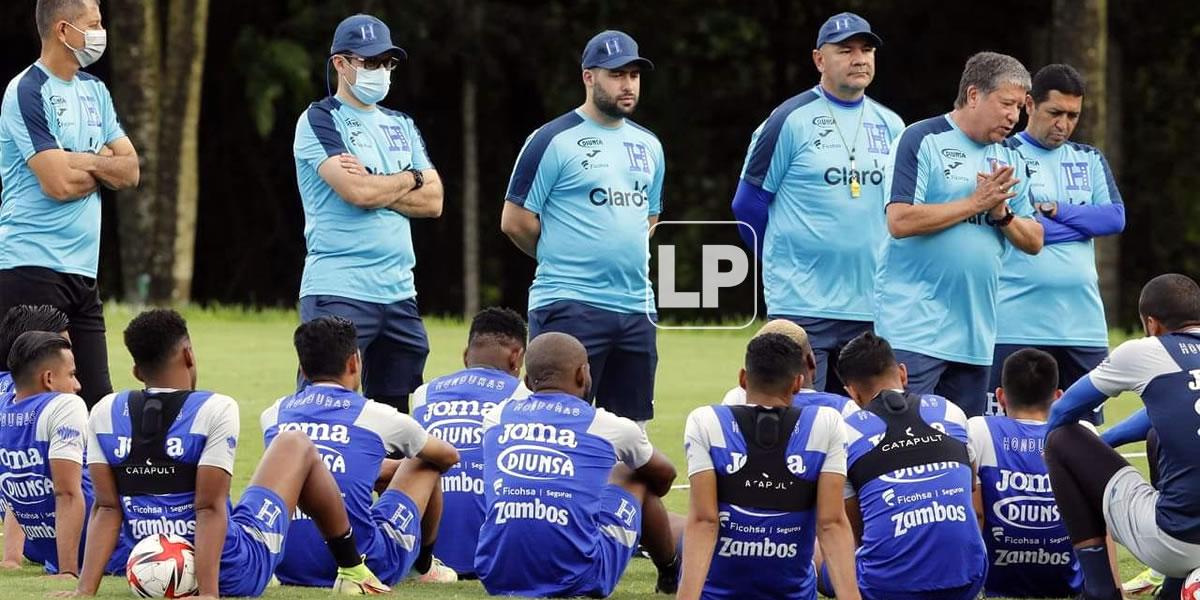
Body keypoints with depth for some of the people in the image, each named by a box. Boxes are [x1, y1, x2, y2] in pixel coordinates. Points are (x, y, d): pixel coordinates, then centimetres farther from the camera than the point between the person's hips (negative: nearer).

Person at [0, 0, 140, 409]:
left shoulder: (94, 91, 16)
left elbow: (129, 172, 12)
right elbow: (58, 184, -17)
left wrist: (85, 162, -7)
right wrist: (102, 163, 2)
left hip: (83, 268, 8)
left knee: (96, 399, 4)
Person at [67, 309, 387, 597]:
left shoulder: (105, 414, -4)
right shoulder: (216, 411, -17)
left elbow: (106, 508, -7)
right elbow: (210, 508, -21)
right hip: (234, 573, -4)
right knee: (297, 444, 20)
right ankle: (352, 569, 31)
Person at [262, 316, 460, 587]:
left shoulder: (273, 415, 10)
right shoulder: (375, 415, 1)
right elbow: (449, 457, 23)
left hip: (286, 569, 4)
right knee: (425, 465, 23)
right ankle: (425, 566, 43)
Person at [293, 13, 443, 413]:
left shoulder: (400, 126, 18)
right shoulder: (320, 121, -2)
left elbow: (433, 201, 8)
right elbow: (356, 192, -16)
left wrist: (374, 187, -7)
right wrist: (410, 180, 2)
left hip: (399, 294, 7)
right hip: (339, 293, -7)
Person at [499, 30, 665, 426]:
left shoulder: (648, 146, 15)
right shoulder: (554, 141, -6)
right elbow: (515, 222, -5)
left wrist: (629, 258, 13)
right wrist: (563, 258, 4)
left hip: (636, 308, 7)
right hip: (569, 305, -7)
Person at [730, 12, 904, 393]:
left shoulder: (890, 127, 13)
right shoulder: (791, 120, -3)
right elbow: (748, 202, 1)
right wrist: (785, 262, 7)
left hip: (870, 308, 6)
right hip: (803, 306, -6)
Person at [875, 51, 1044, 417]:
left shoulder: (1009, 160, 16)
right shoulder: (923, 140, -4)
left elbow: (1033, 241, 15)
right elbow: (900, 221, -15)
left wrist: (1001, 213, -5)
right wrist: (976, 202, -11)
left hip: (975, 336, 7)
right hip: (915, 330, -7)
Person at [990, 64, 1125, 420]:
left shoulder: (1089, 160, 17)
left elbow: (1115, 218, 3)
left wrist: (1056, 210, -6)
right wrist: (1083, 221, -4)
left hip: (1083, 324, 5)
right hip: (1016, 329, -5)